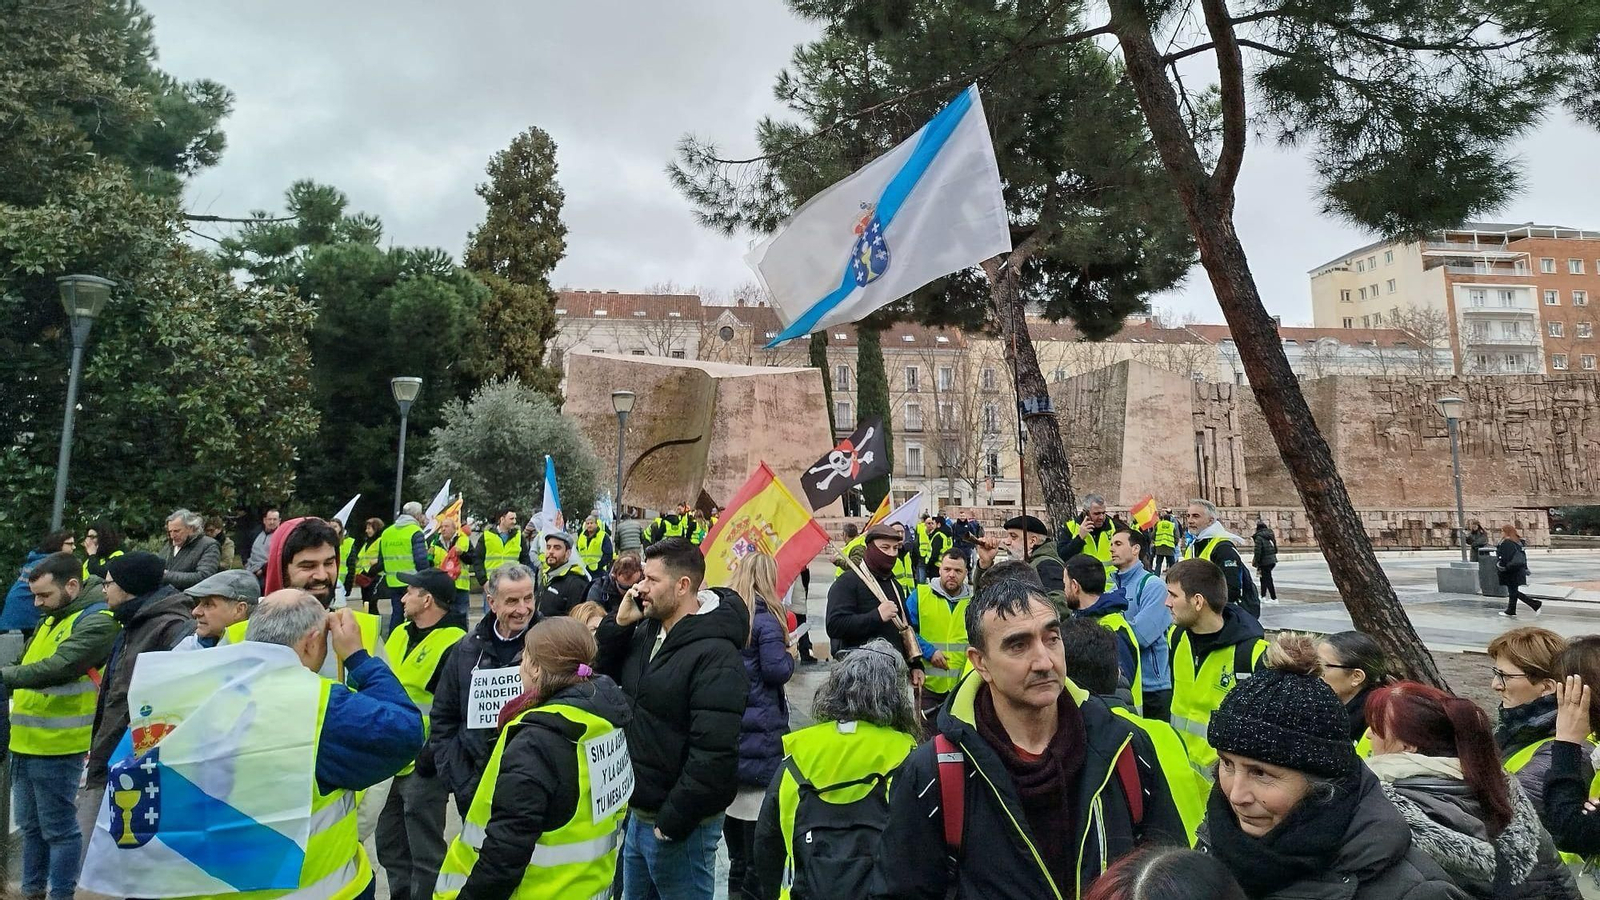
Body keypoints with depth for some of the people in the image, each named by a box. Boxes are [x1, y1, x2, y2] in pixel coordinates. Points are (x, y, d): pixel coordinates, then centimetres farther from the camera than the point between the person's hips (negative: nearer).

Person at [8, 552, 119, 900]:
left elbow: (58, 667, -28)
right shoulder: (51, 617, 14)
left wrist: (5, 675, -31)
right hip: (26, 741, 9)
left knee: (58, 828, 1)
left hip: (55, 745, -9)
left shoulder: (97, 621, -15)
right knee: (30, 825, 19)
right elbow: (30, 665, 21)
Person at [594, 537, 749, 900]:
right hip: (635, 812, 8)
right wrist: (619, 623, -7)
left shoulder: (714, 656, -24)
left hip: (677, 822, -8)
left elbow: (713, 754, -26)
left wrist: (672, 821, -19)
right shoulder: (648, 630, 3)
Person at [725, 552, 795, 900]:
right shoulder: (765, 617, -14)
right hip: (758, 723, -7)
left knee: (730, 793, 16)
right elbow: (777, 670, -19)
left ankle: (737, 871, 28)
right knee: (757, 798, 1)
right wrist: (791, 655, 1)